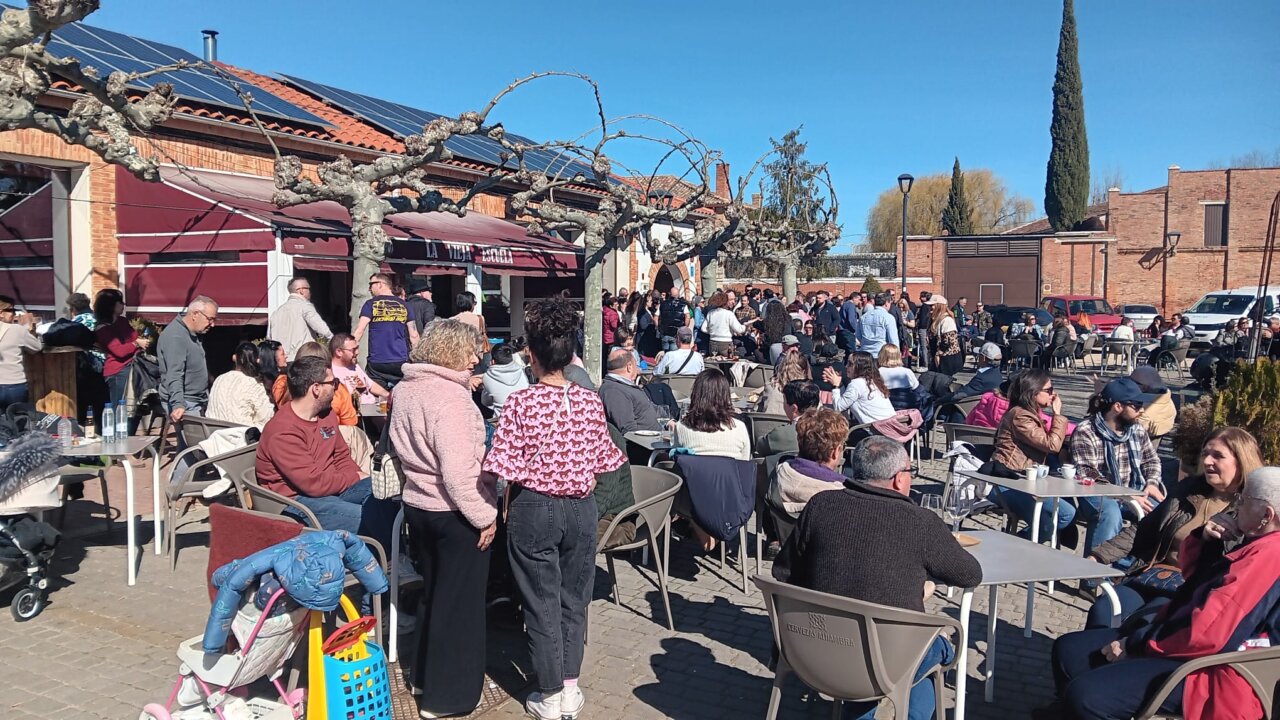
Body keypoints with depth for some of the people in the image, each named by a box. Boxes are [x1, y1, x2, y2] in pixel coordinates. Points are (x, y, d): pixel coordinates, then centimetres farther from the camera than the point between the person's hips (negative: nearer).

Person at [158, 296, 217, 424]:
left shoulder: (194, 334, 12)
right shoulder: (175, 337, -19)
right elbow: (174, 376, -29)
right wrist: (178, 405, -38)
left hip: (198, 402, 9)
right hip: (185, 404, -9)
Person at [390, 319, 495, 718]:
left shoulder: (405, 389, 6)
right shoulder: (449, 396, -23)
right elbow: (458, 470, -27)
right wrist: (485, 515, -19)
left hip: (418, 504, 9)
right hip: (453, 513, -9)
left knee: (435, 594, 23)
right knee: (460, 601, 6)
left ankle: (427, 676, 37)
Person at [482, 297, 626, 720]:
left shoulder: (520, 405, -16)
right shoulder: (590, 402, -5)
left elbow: (506, 468, -17)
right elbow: (603, 461, 1)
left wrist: (502, 509, 2)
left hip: (534, 508, -3)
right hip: (581, 509, 3)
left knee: (542, 603, 9)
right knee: (574, 599, 16)